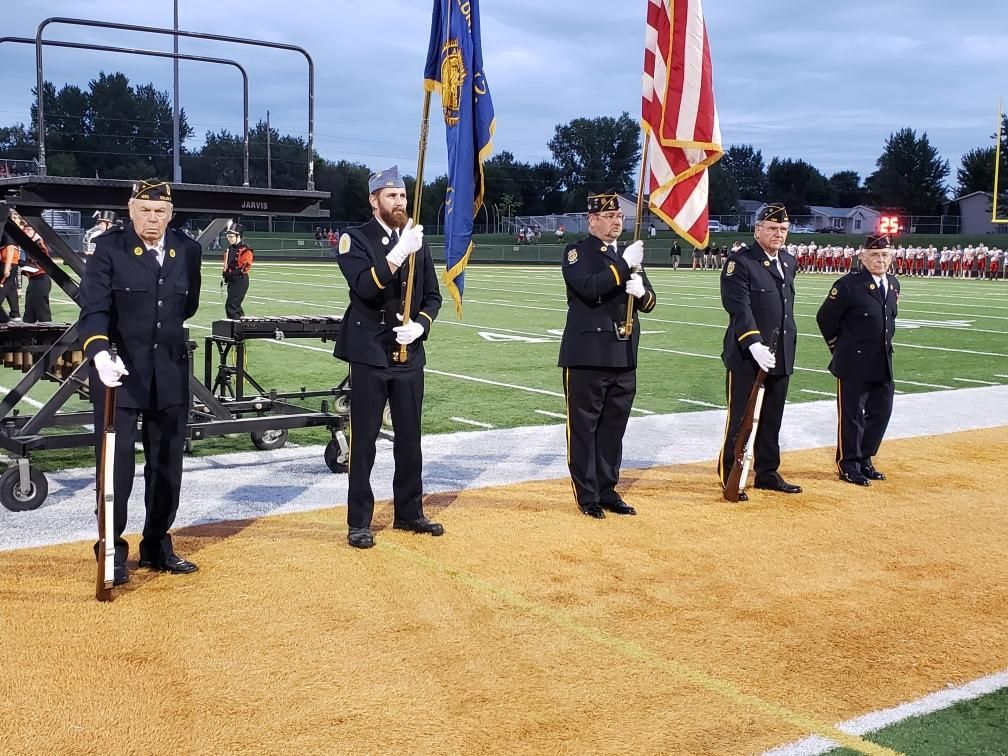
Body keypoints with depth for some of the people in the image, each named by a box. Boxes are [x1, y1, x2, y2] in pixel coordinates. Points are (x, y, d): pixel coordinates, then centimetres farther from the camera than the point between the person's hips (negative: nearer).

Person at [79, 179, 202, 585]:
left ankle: (157, 547, 25)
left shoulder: (188, 250, 4)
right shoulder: (108, 247, -8)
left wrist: (159, 324, 7)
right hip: (118, 369, -4)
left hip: (170, 371, 4)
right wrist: (100, 351, -33)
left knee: (167, 463, 11)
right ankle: (113, 552, 9)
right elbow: (93, 308, -18)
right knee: (116, 461, -4)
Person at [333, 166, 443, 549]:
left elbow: (433, 296, 12)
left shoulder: (418, 241, 11)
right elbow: (364, 287, -20)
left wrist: (420, 324, -7)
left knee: (409, 437, 12)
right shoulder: (355, 238, -4)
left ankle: (409, 512, 24)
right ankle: (359, 522, 8)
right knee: (363, 439, 0)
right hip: (370, 353, -5)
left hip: (410, 353, 5)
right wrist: (398, 254, -29)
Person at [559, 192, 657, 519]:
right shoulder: (578, 252, -3)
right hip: (587, 357, -6)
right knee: (584, 427, 1)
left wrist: (641, 291, -9)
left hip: (624, 357, 6)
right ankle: (587, 495, 10)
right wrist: (623, 265, -21)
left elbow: (649, 303, 13)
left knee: (614, 427, 11)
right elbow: (589, 288, -20)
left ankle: (608, 491, 21)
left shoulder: (630, 255, 16)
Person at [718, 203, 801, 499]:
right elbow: (739, 307, -20)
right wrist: (754, 343, -31)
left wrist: (787, 344, 19)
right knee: (739, 418, 1)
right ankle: (729, 476, 11)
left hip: (781, 357, 7)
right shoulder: (740, 262, -11)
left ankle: (767, 473, 25)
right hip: (746, 355, -7)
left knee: (772, 419, 14)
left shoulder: (788, 262, 14)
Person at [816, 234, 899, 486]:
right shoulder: (848, 285, -13)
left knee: (881, 412, 12)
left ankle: (865, 460, 26)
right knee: (852, 415, 0)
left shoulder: (893, 284, 8)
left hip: (884, 363, 7)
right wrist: (841, 348, 2)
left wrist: (884, 344, 16)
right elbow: (825, 318, -6)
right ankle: (848, 465, 11)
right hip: (854, 364, -7)